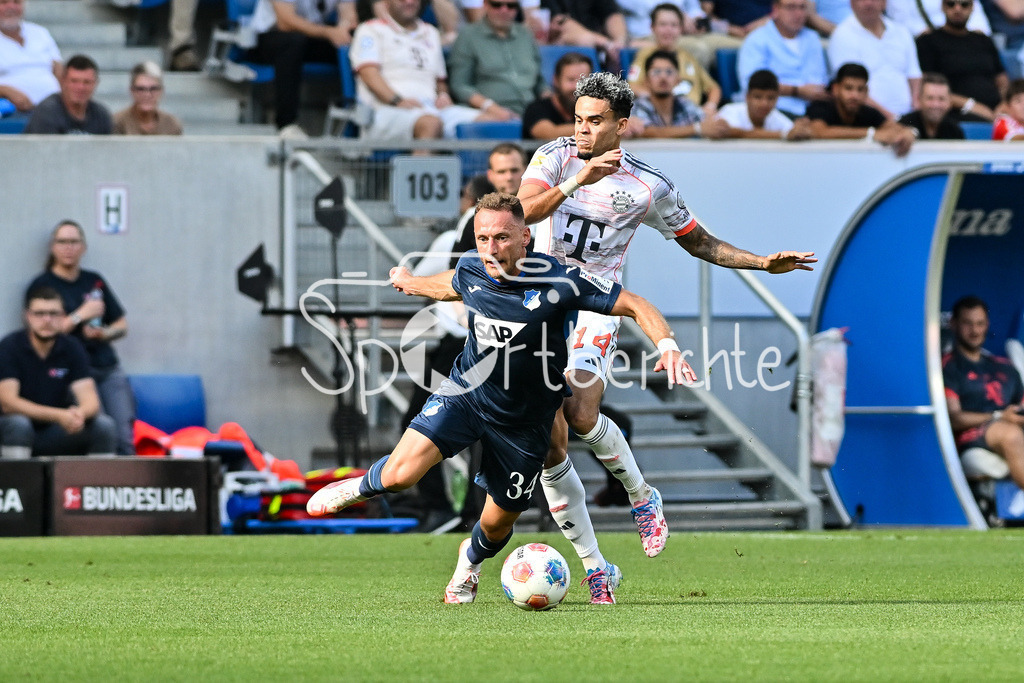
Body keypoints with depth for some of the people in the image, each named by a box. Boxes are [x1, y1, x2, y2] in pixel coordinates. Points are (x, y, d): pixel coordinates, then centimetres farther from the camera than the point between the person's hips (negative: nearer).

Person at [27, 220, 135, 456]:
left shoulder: (95, 281, 19)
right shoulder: (42, 284, 5)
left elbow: (122, 325, 22)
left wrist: (104, 333, 0)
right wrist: (82, 315, -6)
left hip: (109, 369, 5)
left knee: (125, 438, -11)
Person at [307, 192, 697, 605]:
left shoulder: (558, 283, -25)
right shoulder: (471, 271, -12)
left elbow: (635, 306, -18)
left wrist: (667, 346, -35)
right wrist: (412, 282, 36)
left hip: (525, 423, -1)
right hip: (465, 395, 1)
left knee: (497, 523, 10)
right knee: (401, 473, -20)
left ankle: (470, 560, 48)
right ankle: (362, 487, 17)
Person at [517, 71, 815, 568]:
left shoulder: (649, 187, -1)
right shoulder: (556, 156, -1)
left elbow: (699, 242, 13)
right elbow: (524, 211, -18)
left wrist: (764, 263, 2)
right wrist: (575, 181, -32)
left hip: (595, 307, -2)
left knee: (580, 415, -25)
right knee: (548, 441, -6)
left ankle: (641, 496, 4)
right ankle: (593, 565, 5)